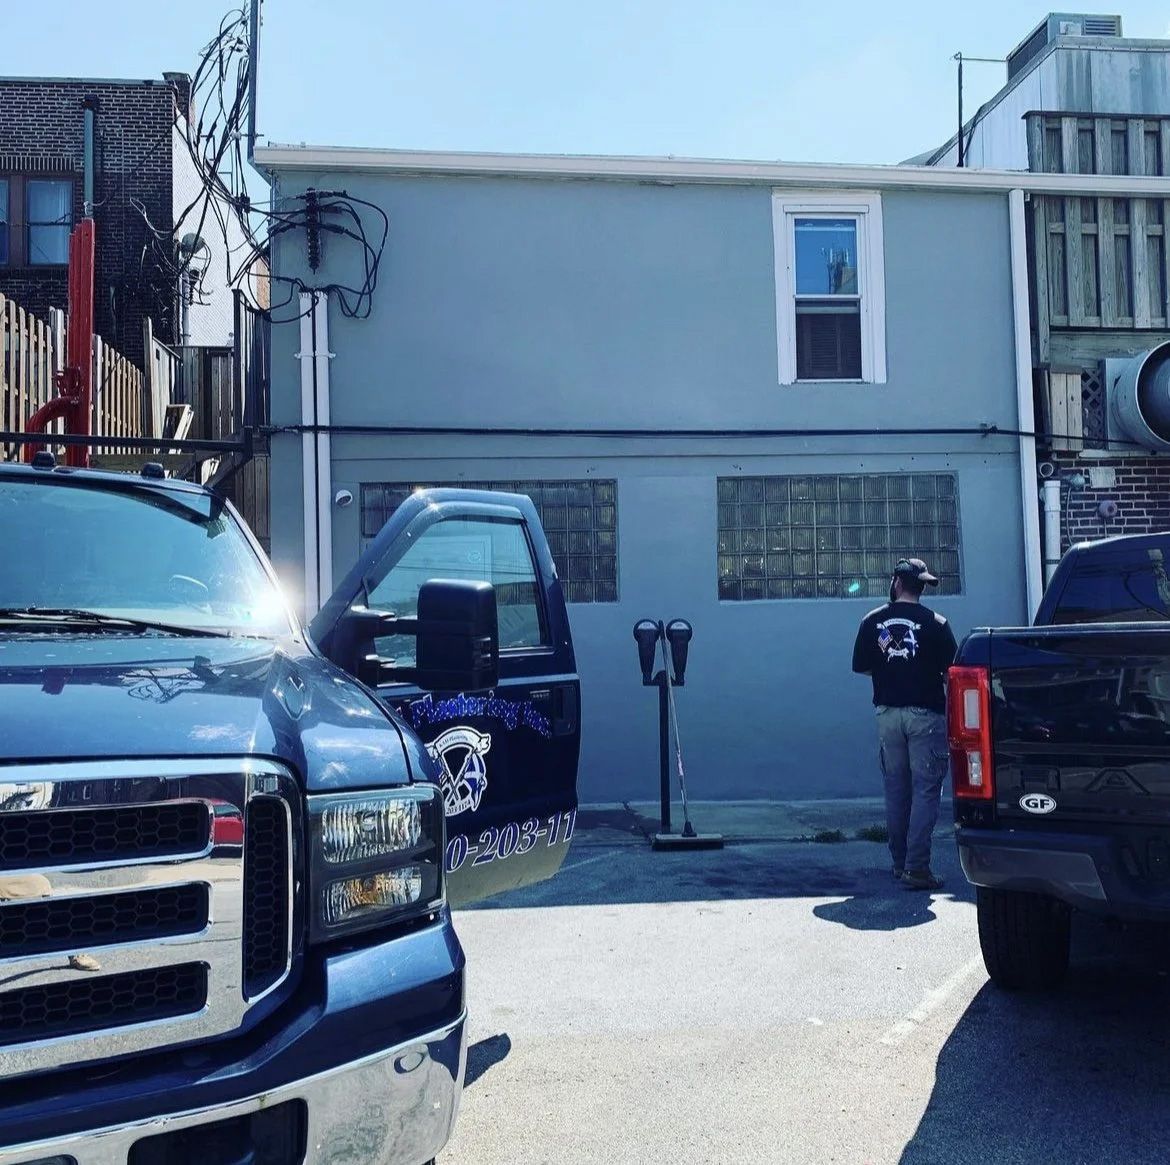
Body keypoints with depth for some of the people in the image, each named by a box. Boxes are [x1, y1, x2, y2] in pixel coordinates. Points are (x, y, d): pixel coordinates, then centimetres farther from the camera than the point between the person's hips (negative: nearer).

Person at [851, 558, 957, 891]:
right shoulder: (935, 623, -7)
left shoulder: (872, 621, 1)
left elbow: (861, 667, 7)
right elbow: (950, 673, -7)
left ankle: (900, 863, 19)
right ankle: (916, 867, -6)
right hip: (925, 714, -3)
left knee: (896, 789, 13)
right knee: (925, 790, 0)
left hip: (888, 713, 3)